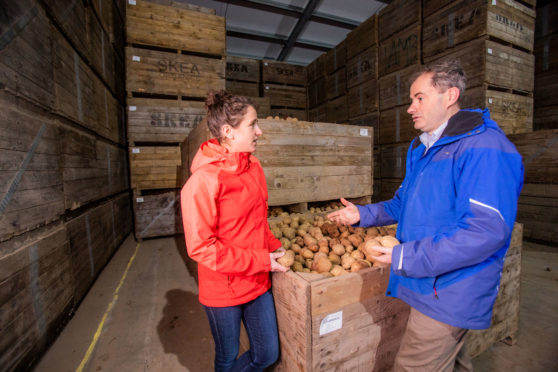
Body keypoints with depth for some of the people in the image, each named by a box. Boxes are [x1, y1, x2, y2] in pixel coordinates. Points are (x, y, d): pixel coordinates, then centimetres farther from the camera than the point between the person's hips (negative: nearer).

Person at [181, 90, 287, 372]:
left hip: (257, 282, 6)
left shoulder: (253, 166, -1)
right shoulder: (203, 180, -22)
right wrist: (260, 261, -18)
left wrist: (273, 247, -1)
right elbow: (201, 247, -19)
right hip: (222, 289, -6)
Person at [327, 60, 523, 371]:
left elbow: (487, 231, -28)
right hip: (429, 286, 9)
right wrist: (362, 214, 6)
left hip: (448, 296, -9)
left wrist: (407, 258, -26)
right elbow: (404, 203, 18)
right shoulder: (422, 149, 11)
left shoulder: (483, 147, -20)